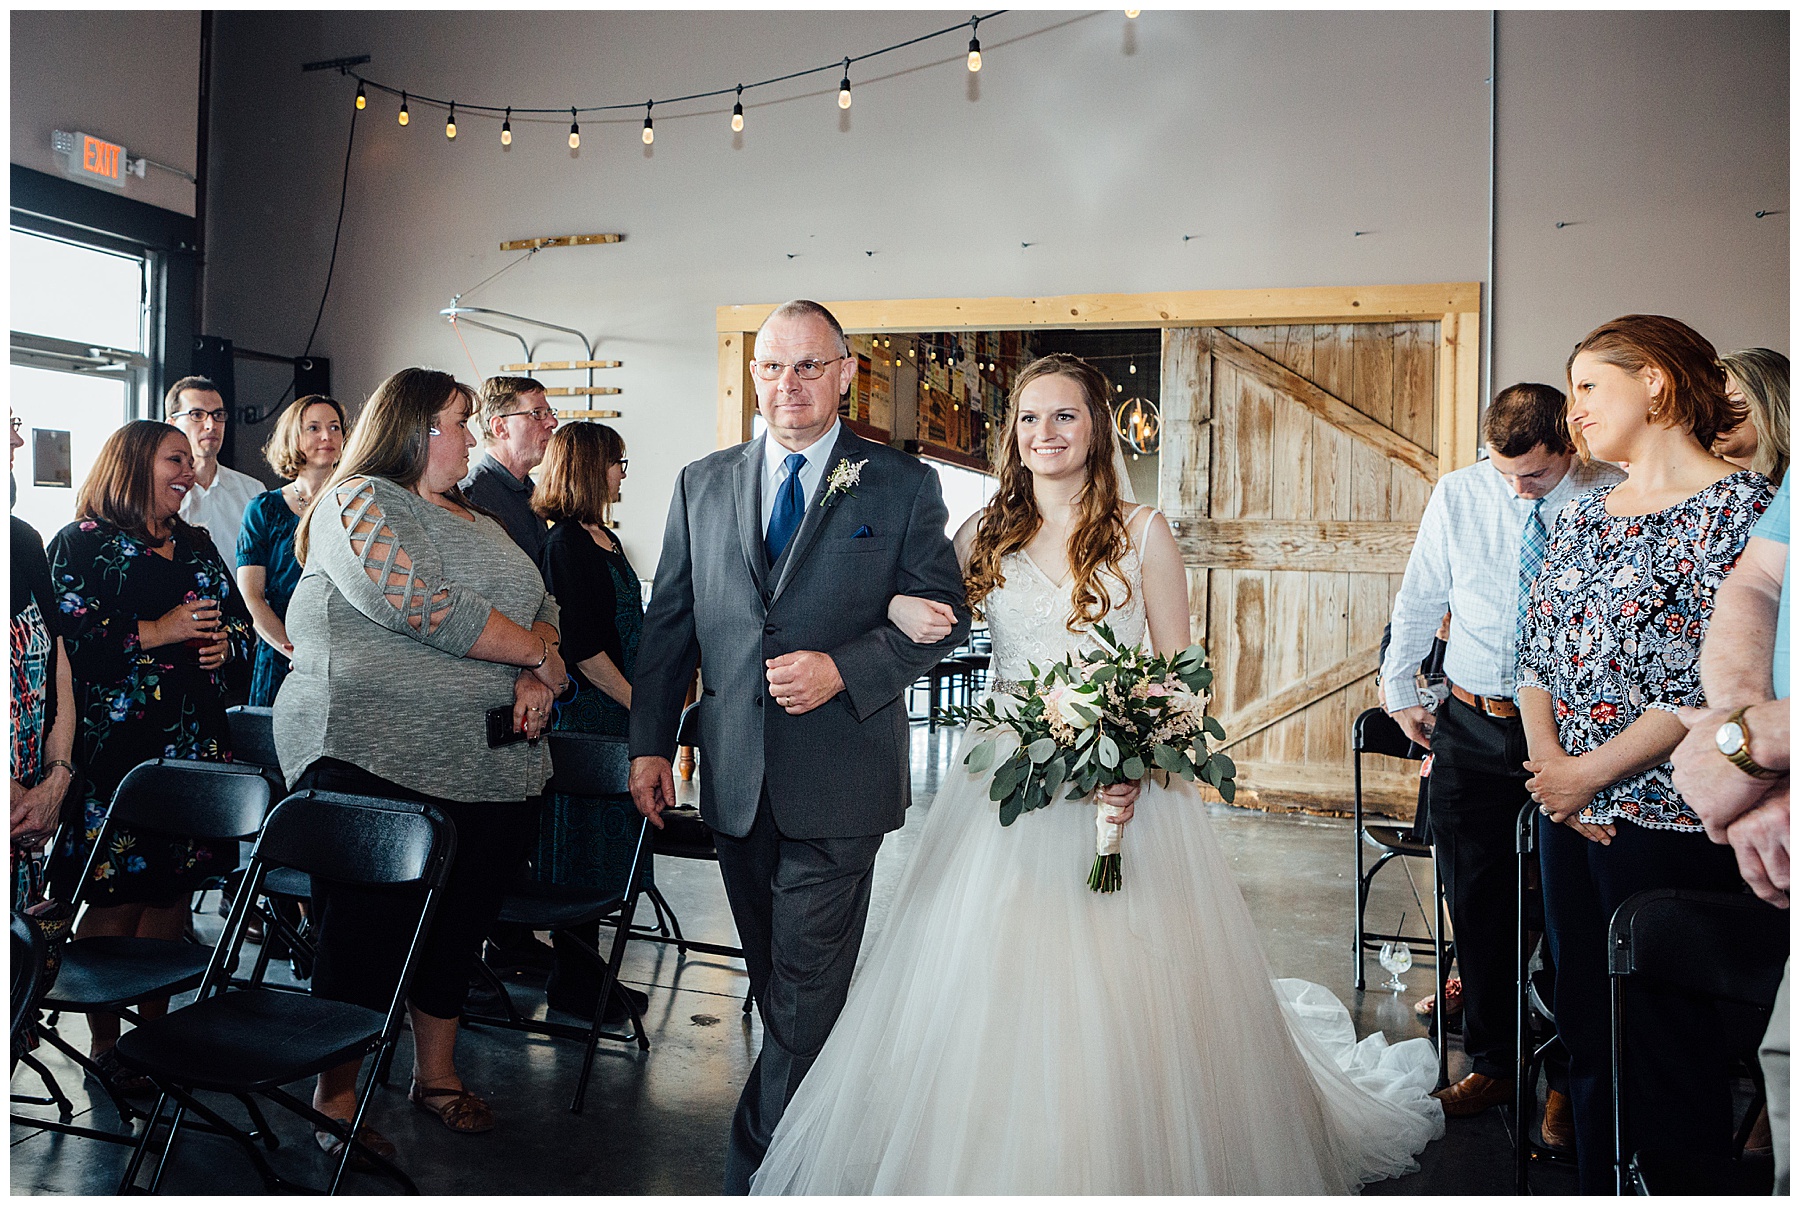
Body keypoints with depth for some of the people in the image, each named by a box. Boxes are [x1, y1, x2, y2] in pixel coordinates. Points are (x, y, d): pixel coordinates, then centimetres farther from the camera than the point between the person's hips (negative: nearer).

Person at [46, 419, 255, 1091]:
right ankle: (104, 1043, 14)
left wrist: (227, 642, 0)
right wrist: (156, 632, -17)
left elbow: (240, 619, 22)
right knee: (116, 897, -1)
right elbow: (65, 641, -14)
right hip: (118, 749, -6)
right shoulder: (83, 544, -2)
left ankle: (154, 1028, 22)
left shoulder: (197, 545, 18)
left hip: (196, 745, 6)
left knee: (172, 891, 9)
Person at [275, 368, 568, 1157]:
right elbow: (424, 606, -19)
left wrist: (536, 679, -4)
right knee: (365, 929, 0)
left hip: (491, 763, 7)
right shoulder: (360, 501, -5)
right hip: (374, 759, -7)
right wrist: (535, 652, -9)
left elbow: (543, 608, 18)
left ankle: (437, 1071, 30)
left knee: (459, 923, 14)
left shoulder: (479, 521, 21)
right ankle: (336, 1095, 17)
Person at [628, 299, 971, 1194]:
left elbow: (943, 616, -2)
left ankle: (758, 1170, 14)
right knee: (774, 978, 17)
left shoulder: (903, 488, -1)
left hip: (838, 782, -4)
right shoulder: (702, 484, 9)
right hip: (736, 778, 4)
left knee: (806, 987, 1)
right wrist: (650, 743, 6)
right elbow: (669, 622, 10)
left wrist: (842, 670, -16)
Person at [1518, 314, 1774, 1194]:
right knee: (1584, 1029, 13)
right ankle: (1595, 1190, 27)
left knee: (1668, 1038, 2)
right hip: (1567, 812, 7)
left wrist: (1589, 772, -13)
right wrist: (1548, 762, -5)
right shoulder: (1582, 517, 13)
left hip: (1665, 816, -6)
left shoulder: (1740, 507, -8)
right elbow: (1536, 651, 10)